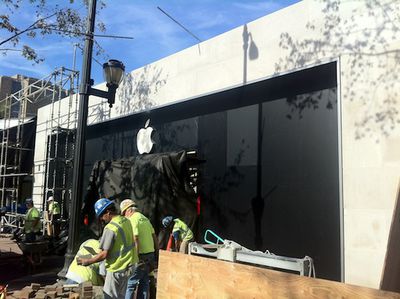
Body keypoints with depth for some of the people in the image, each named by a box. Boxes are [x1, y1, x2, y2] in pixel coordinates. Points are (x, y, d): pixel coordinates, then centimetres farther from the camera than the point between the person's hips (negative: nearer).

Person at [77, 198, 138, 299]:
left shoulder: (110, 228, -22)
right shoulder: (126, 221, 2)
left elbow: (104, 254, -21)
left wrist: (87, 261, -9)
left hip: (117, 268, -8)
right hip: (129, 264, 8)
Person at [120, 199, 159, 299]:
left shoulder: (133, 220, -11)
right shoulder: (145, 218, 15)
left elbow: (135, 240, -21)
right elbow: (154, 236, 17)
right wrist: (157, 252, 22)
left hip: (141, 256, -9)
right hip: (150, 254, 9)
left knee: (129, 283, -1)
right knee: (144, 282, 16)